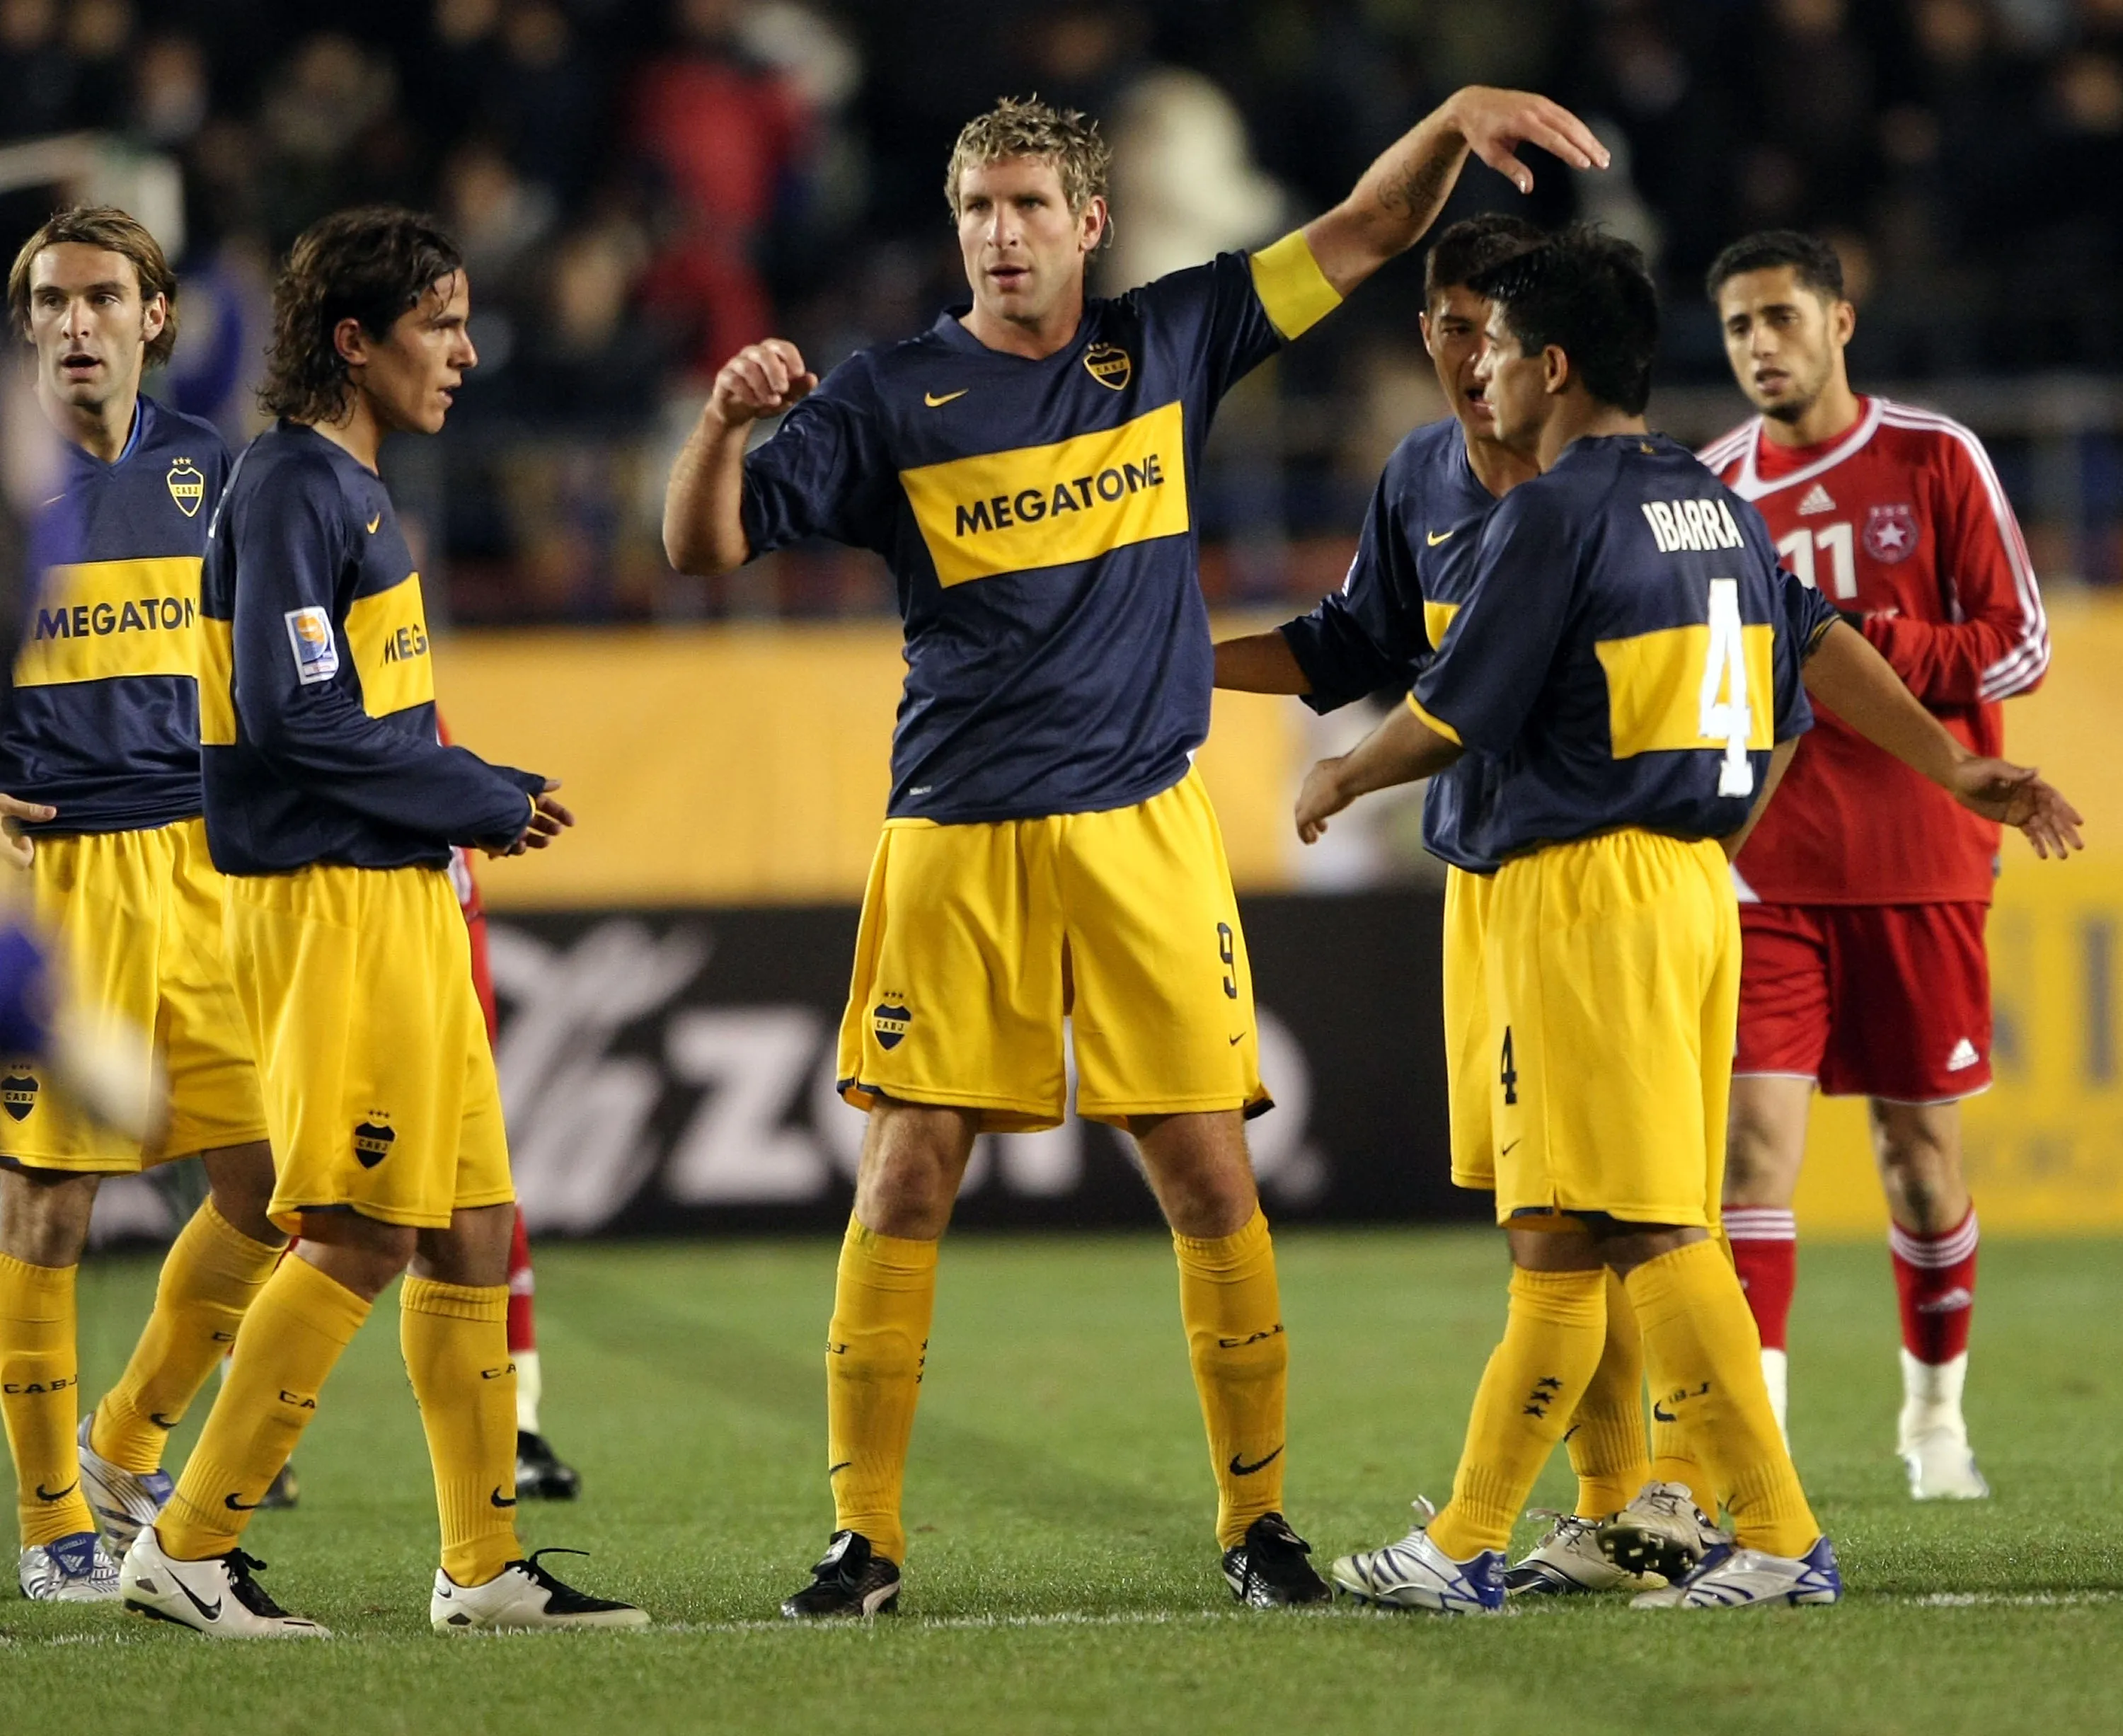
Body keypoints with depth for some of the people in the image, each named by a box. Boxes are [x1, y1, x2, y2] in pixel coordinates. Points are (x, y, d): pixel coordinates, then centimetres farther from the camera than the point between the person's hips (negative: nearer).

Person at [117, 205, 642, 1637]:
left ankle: (484, 1568, 14)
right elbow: (295, 719, -20)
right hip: (331, 906, -10)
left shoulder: (356, 490, 17)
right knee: (361, 1239, -9)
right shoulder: (291, 490, -13)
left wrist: (492, 793, 7)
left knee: (472, 1228, 10)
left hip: (403, 900, 10)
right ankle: (187, 1547, -3)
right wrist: (482, 802, -12)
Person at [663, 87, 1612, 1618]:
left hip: (1142, 833, 1)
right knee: (907, 1177, -4)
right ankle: (865, 1536, 2)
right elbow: (705, 546, -2)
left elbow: (1362, 239, 13)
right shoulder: (890, 398, 3)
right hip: (955, 842, -1)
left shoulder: (1167, 345, 9)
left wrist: (1456, 123, -3)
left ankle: (1258, 1516, 9)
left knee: (1208, 1174, -1)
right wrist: (726, 423, -21)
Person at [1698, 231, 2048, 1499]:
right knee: (1757, 1135, -13)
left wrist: (1864, 646, -17)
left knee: (1920, 1139, 7)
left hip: (1922, 860, -1)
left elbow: (2020, 644, -5)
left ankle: (1936, 1411, 27)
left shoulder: (1937, 461, -2)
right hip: (1769, 866, 1)